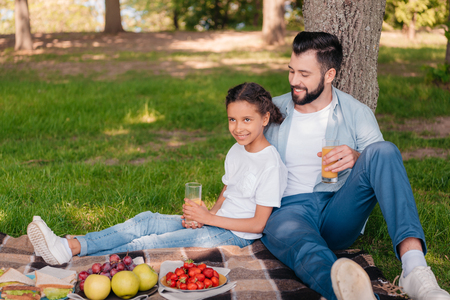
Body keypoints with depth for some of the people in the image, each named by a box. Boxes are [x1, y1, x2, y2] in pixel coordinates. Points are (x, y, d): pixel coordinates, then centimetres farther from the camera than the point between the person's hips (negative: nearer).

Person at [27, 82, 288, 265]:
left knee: (151, 245, -21)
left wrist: (209, 218, -16)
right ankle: (70, 246, -26)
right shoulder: (236, 151, 12)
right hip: (214, 222, 8)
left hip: (236, 235, -8)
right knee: (147, 221, -14)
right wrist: (205, 213, -4)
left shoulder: (271, 164, -15)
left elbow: (258, 223, -16)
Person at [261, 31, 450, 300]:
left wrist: (358, 159, -17)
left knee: (383, 149, -25)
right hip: (287, 209, 0)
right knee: (291, 235, -41)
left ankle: (414, 266, -45)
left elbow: (385, 168, 6)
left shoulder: (357, 113, 9)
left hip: (338, 215, 1)